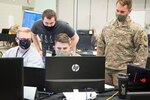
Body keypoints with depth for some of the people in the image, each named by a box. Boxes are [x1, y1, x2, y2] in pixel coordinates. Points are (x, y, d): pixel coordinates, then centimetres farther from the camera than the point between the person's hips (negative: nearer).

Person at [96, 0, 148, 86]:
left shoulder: (136, 29, -8)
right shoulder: (107, 27, 7)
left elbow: (142, 53, -9)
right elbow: (100, 47, 15)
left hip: (123, 71, -5)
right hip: (106, 69, 5)